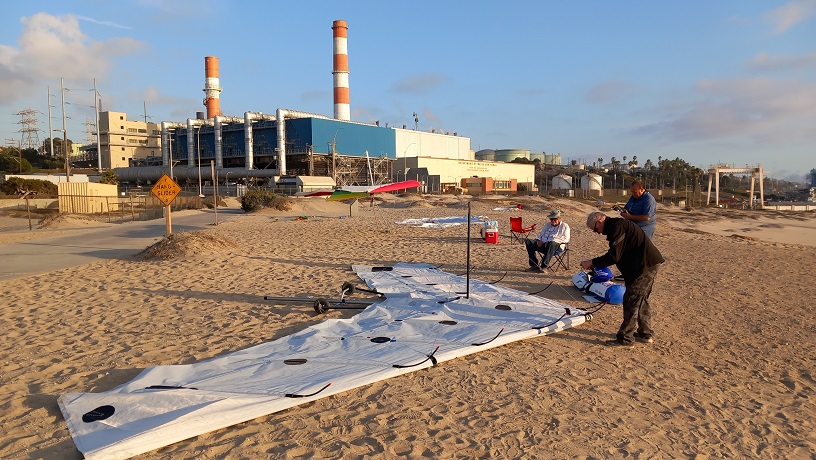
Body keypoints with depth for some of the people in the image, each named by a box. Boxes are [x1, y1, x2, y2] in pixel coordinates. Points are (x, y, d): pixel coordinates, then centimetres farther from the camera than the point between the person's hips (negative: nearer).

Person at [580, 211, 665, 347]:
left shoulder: (617, 226, -17)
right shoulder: (615, 225, 16)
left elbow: (614, 256, -22)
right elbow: (616, 255, 19)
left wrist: (591, 263, -14)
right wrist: (596, 264, 10)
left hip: (645, 265, -11)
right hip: (647, 264, 11)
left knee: (631, 301, -6)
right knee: (642, 300, 19)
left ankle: (625, 338, 0)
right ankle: (645, 334, 29)